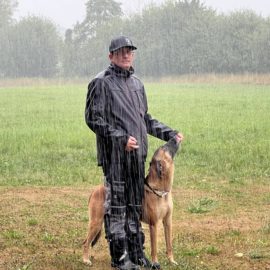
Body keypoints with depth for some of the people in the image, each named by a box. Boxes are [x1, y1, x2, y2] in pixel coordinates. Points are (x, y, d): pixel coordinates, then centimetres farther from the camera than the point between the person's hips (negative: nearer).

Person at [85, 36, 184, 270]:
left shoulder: (136, 83, 17)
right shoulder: (102, 83, -5)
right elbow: (93, 119, -11)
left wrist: (169, 133, 17)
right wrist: (120, 138, -19)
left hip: (137, 154, 7)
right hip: (114, 154, -7)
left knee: (135, 205, 11)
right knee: (116, 205, -3)